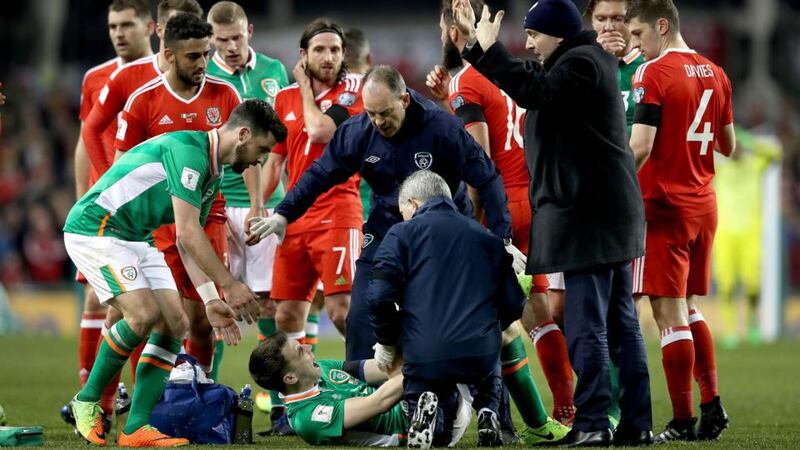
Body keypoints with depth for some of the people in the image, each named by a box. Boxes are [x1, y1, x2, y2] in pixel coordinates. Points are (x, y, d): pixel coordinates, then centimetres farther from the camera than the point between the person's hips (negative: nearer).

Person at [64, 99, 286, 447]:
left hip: (136, 237, 10)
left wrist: (210, 301, 7)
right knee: (144, 313, -22)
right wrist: (229, 285, -23)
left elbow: (188, 242, 16)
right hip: (93, 229, -10)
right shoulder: (188, 149, -22)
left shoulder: (212, 173, 10)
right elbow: (187, 233, -26)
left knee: (175, 324, -1)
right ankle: (87, 402, -3)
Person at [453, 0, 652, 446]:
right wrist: (475, 40, 21)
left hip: (589, 213, -11)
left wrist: (488, 48, -22)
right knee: (621, 322, 9)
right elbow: (528, 78, 26)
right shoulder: (582, 60, 19)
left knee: (586, 324, -10)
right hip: (611, 211, 11)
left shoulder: (581, 63, -11)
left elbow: (535, 90, -28)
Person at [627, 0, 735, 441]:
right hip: (703, 204, 7)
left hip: (664, 206, -7)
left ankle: (682, 422, -3)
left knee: (670, 314, -4)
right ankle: (712, 405, 12)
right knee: (689, 310, 18)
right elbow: (728, 145, 17)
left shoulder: (653, 74, -12)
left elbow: (639, 148, -21)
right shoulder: (715, 74, 9)